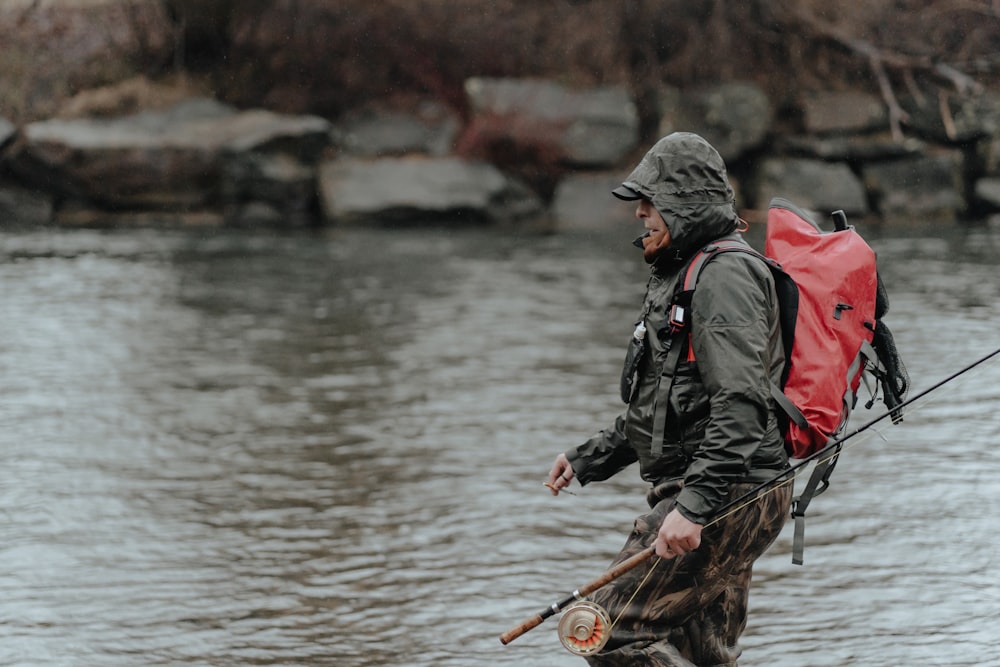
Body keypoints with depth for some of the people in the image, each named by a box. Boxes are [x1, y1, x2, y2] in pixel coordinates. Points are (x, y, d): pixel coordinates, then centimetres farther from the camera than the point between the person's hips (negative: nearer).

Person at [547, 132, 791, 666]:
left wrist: (694, 506, -31)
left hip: (727, 497, -11)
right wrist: (587, 460, 26)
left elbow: (741, 406, -25)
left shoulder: (724, 275, -14)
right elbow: (661, 405, 30)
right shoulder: (684, 273, 21)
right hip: (716, 496, 11)